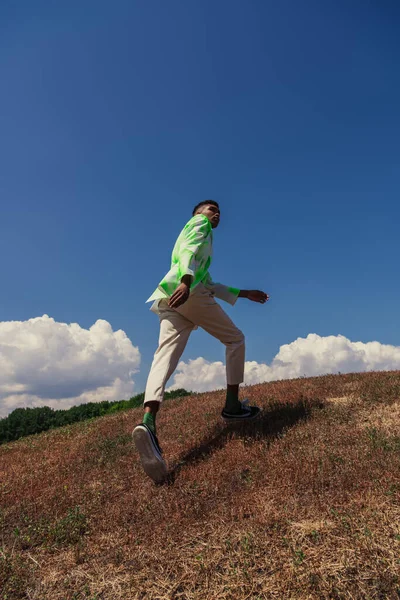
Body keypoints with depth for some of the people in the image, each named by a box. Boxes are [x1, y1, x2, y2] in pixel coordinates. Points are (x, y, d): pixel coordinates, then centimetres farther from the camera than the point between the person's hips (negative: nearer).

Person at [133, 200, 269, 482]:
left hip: (168, 297, 8)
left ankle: (149, 421, -34)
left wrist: (245, 293, 39)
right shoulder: (199, 223, 17)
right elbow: (189, 251, -8)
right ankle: (232, 405, 9)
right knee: (235, 338, 8)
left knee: (165, 356, -14)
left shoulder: (201, 234, 41)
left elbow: (210, 285, 36)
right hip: (188, 292, -8)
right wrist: (186, 282, -27)